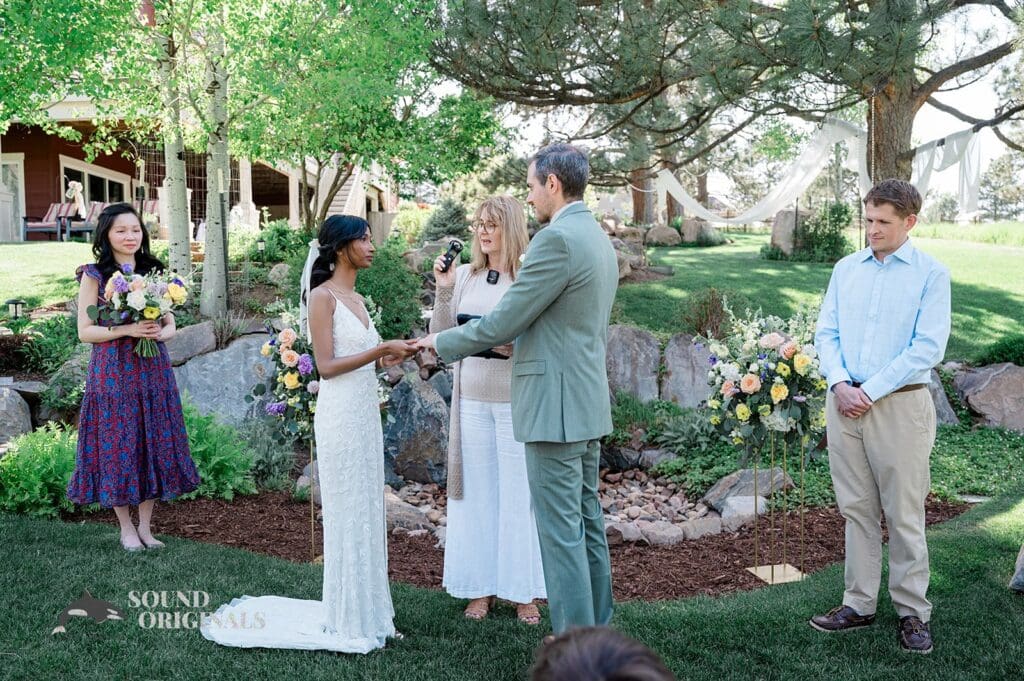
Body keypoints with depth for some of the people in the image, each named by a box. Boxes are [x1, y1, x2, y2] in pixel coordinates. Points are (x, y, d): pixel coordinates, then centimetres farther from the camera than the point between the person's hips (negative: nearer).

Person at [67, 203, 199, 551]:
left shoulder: (153, 271, 8)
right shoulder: (94, 276, -4)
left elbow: (170, 322, 12)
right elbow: (84, 331, -6)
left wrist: (160, 333, -10)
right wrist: (126, 330, -19)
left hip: (153, 370, 4)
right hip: (112, 374, -4)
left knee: (154, 443, 6)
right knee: (118, 446, 1)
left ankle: (145, 526, 19)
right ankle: (126, 528, 17)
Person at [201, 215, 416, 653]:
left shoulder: (357, 300, 15)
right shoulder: (322, 296, -8)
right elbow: (327, 366, -15)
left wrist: (392, 357, 0)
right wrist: (380, 350, -18)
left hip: (366, 412, 8)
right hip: (341, 415, -8)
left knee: (367, 512, 11)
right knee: (347, 515, -1)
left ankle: (366, 613, 21)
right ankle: (346, 622, 9)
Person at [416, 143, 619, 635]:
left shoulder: (557, 239, -16)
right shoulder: (599, 239, 15)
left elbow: (504, 322, -15)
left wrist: (442, 342, -1)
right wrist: (527, 342, 25)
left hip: (555, 406, -10)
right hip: (589, 403, 10)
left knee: (560, 528, -3)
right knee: (587, 522, 15)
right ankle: (595, 627, 25)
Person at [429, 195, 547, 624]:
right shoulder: (466, 275, 6)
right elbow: (442, 334, 6)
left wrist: (516, 345, -21)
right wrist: (443, 290, -6)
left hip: (516, 400, -4)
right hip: (473, 398, 4)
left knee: (518, 493, 3)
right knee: (477, 490, 10)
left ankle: (523, 592, 17)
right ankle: (481, 588, 22)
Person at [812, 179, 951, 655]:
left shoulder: (931, 274, -2)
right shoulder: (846, 269, 11)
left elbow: (928, 347, -10)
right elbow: (826, 332, 9)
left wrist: (869, 392, -14)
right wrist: (839, 383, -9)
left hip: (899, 403, -4)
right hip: (844, 401, 4)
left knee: (905, 514, 2)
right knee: (857, 509, 10)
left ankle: (912, 611, 13)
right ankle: (859, 603, 18)